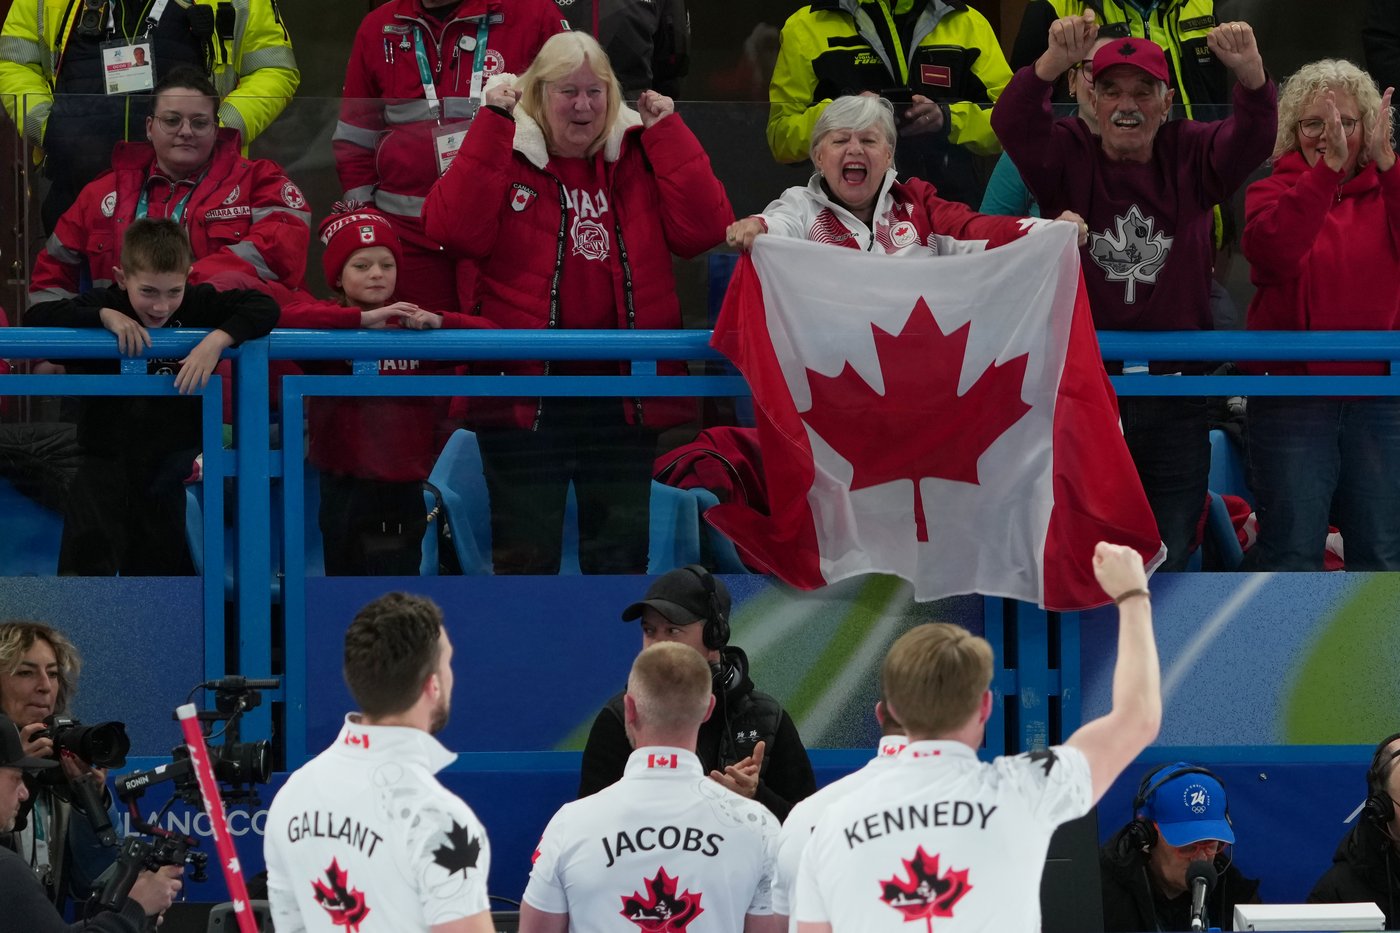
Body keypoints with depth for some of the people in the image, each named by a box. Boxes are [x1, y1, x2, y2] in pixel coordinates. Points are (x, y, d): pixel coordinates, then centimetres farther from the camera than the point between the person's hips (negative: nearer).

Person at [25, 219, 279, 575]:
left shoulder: (197, 305, -6)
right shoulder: (105, 304, -9)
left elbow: (264, 306, -13)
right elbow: (36, 317, -17)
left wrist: (217, 339, -29)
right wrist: (105, 316, -26)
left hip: (170, 462, 2)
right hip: (106, 461, -2)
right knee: (88, 559, -14)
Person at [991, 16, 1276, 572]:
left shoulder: (1191, 157, 3)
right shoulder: (1069, 156, 0)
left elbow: (1251, 139, -15)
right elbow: (1013, 123, -19)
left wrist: (1250, 73, -38)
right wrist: (1054, 63, -40)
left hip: (1174, 396, 1)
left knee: (1170, 559, 8)